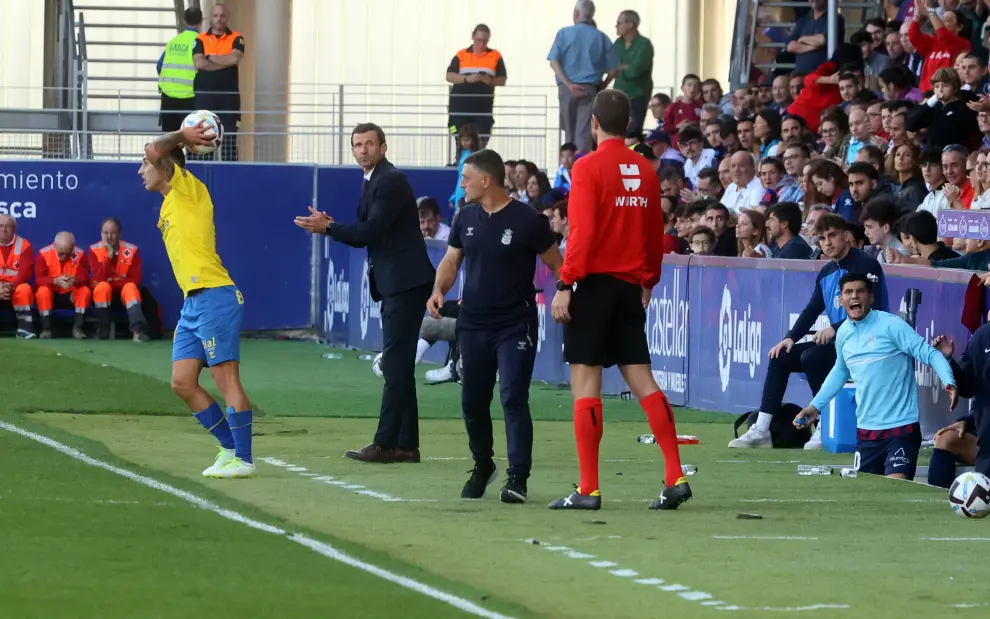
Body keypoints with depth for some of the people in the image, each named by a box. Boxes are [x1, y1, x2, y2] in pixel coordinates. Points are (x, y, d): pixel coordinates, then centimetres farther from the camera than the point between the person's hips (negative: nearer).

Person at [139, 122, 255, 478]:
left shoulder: (190, 190, -6)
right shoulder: (169, 205, 20)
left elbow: (155, 151, -13)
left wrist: (182, 137, -1)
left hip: (213, 298, -9)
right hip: (192, 302, 9)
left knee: (226, 377, -9)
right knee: (182, 383, 5)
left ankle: (243, 460, -8)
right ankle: (231, 448, 13)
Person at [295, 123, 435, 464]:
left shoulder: (390, 181, -13)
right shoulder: (374, 181, 17)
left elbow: (372, 231, -19)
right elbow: (367, 235, 17)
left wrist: (328, 227, -12)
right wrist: (330, 226, 2)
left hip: (405, 282, -10)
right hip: (394, 283, 10)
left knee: (395, 363, -10)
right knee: (398, 365, 11)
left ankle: (386, 442, -10)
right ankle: (405, 444, 13)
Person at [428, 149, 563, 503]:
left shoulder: (528, 220, -10)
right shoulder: (466, 218, 7)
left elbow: (556, 265, -4)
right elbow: (451, 261, 13)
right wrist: (439, 291, -5)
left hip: (515, 326, -6)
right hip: (472, 324, 6)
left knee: (514, 399, -13)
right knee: (472, 400, 12)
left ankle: (517, 477, -10)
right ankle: (482, 466, 32)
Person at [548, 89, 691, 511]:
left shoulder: (588, 168, -9)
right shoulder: (644, 170, 8)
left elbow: (582, 233, -16)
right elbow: (656, 235, 12)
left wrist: (565, 285, -14)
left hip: (594, 284, -6)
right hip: (631, 286, 6)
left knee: (585, 383, -2)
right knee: (641, 379, 7)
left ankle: (588, 489, -4)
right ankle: (676, 478, 0)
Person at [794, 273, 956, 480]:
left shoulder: (891, 325, -11)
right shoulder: (843, 333, 8)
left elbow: (929, 353, -15)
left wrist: (949, 382, -33)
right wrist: (815, 406, 25)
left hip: (901, 426, -6)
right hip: (866, 429, 6)